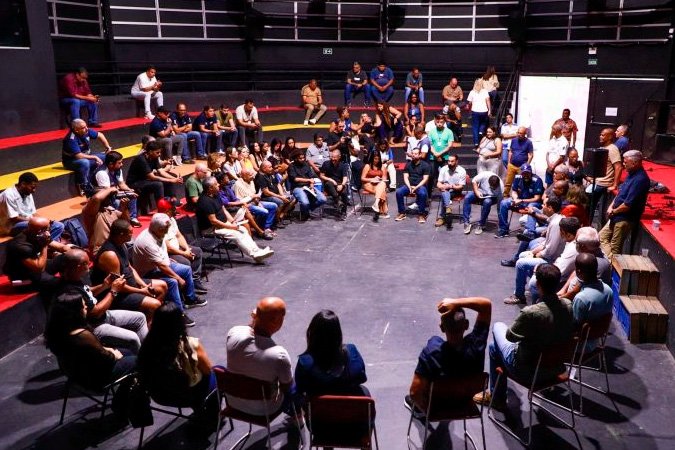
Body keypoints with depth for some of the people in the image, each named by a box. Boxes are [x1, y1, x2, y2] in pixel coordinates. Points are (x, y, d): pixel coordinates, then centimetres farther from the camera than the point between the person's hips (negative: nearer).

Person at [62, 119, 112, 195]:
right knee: (85, 162, -40)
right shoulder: (71, 139, -30)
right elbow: (79, 156, -35)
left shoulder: (86, 132, -10)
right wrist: (94, 157, -27)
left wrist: (108, 147, 1)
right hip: (71, 161, -8)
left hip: (86, 157, 8)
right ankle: (84, 188, -28)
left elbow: (100, 135, 8)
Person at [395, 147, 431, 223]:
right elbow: (405, 177, 6)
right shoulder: (408, 164, 11)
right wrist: (409, 187, -12)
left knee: (422, 193, -37)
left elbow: (425, 179, -5)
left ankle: (421, 214, -22)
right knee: (398, 192, -25)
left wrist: (416, 187, -18)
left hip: (420, 185, -3)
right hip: (409, 185, 3)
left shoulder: (425, 165, 0)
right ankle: (402, 213, -12)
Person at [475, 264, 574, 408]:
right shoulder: (568, 306, -15)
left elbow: (510, 336, -16)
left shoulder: (530, 313, -34)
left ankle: (497, 398, 33)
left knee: (494, 343, 21)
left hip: (528, 370, -6)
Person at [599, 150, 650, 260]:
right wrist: (611, 206, 3)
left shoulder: (640, 179, -23)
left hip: (625, 219, -10)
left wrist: (614, 211, -10)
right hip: (617, 216, 10)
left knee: (615, 248, -2)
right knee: (602, 236, 13)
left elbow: (628, 205, -26)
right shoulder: (632, 174, 8)